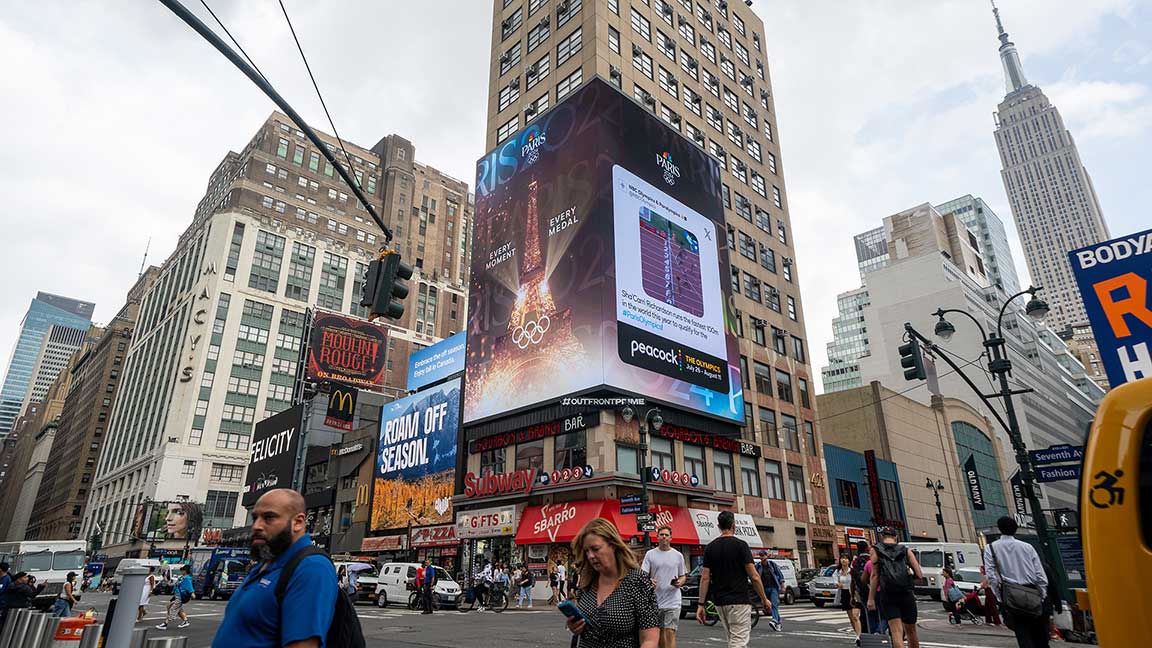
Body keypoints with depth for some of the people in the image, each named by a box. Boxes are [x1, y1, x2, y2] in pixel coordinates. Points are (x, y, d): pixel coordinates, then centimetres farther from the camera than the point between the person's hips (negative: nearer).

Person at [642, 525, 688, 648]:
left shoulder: (678, 555, 6)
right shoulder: (650, 554, 4)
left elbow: (683, 576, 13)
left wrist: (679, 583, -10)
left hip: (672, 600, -1)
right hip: (655, 600, 2)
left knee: (670, 632, -9)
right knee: (659, 631, 13)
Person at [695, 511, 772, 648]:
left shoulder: (710, 547, 4)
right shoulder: (740, 545, -9)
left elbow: (705, 578, 1)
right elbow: (754, 576, -11)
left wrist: (701, 604, 3)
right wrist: (764, 599, 1)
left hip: (719, 602, 6)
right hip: (738, 601, -5)